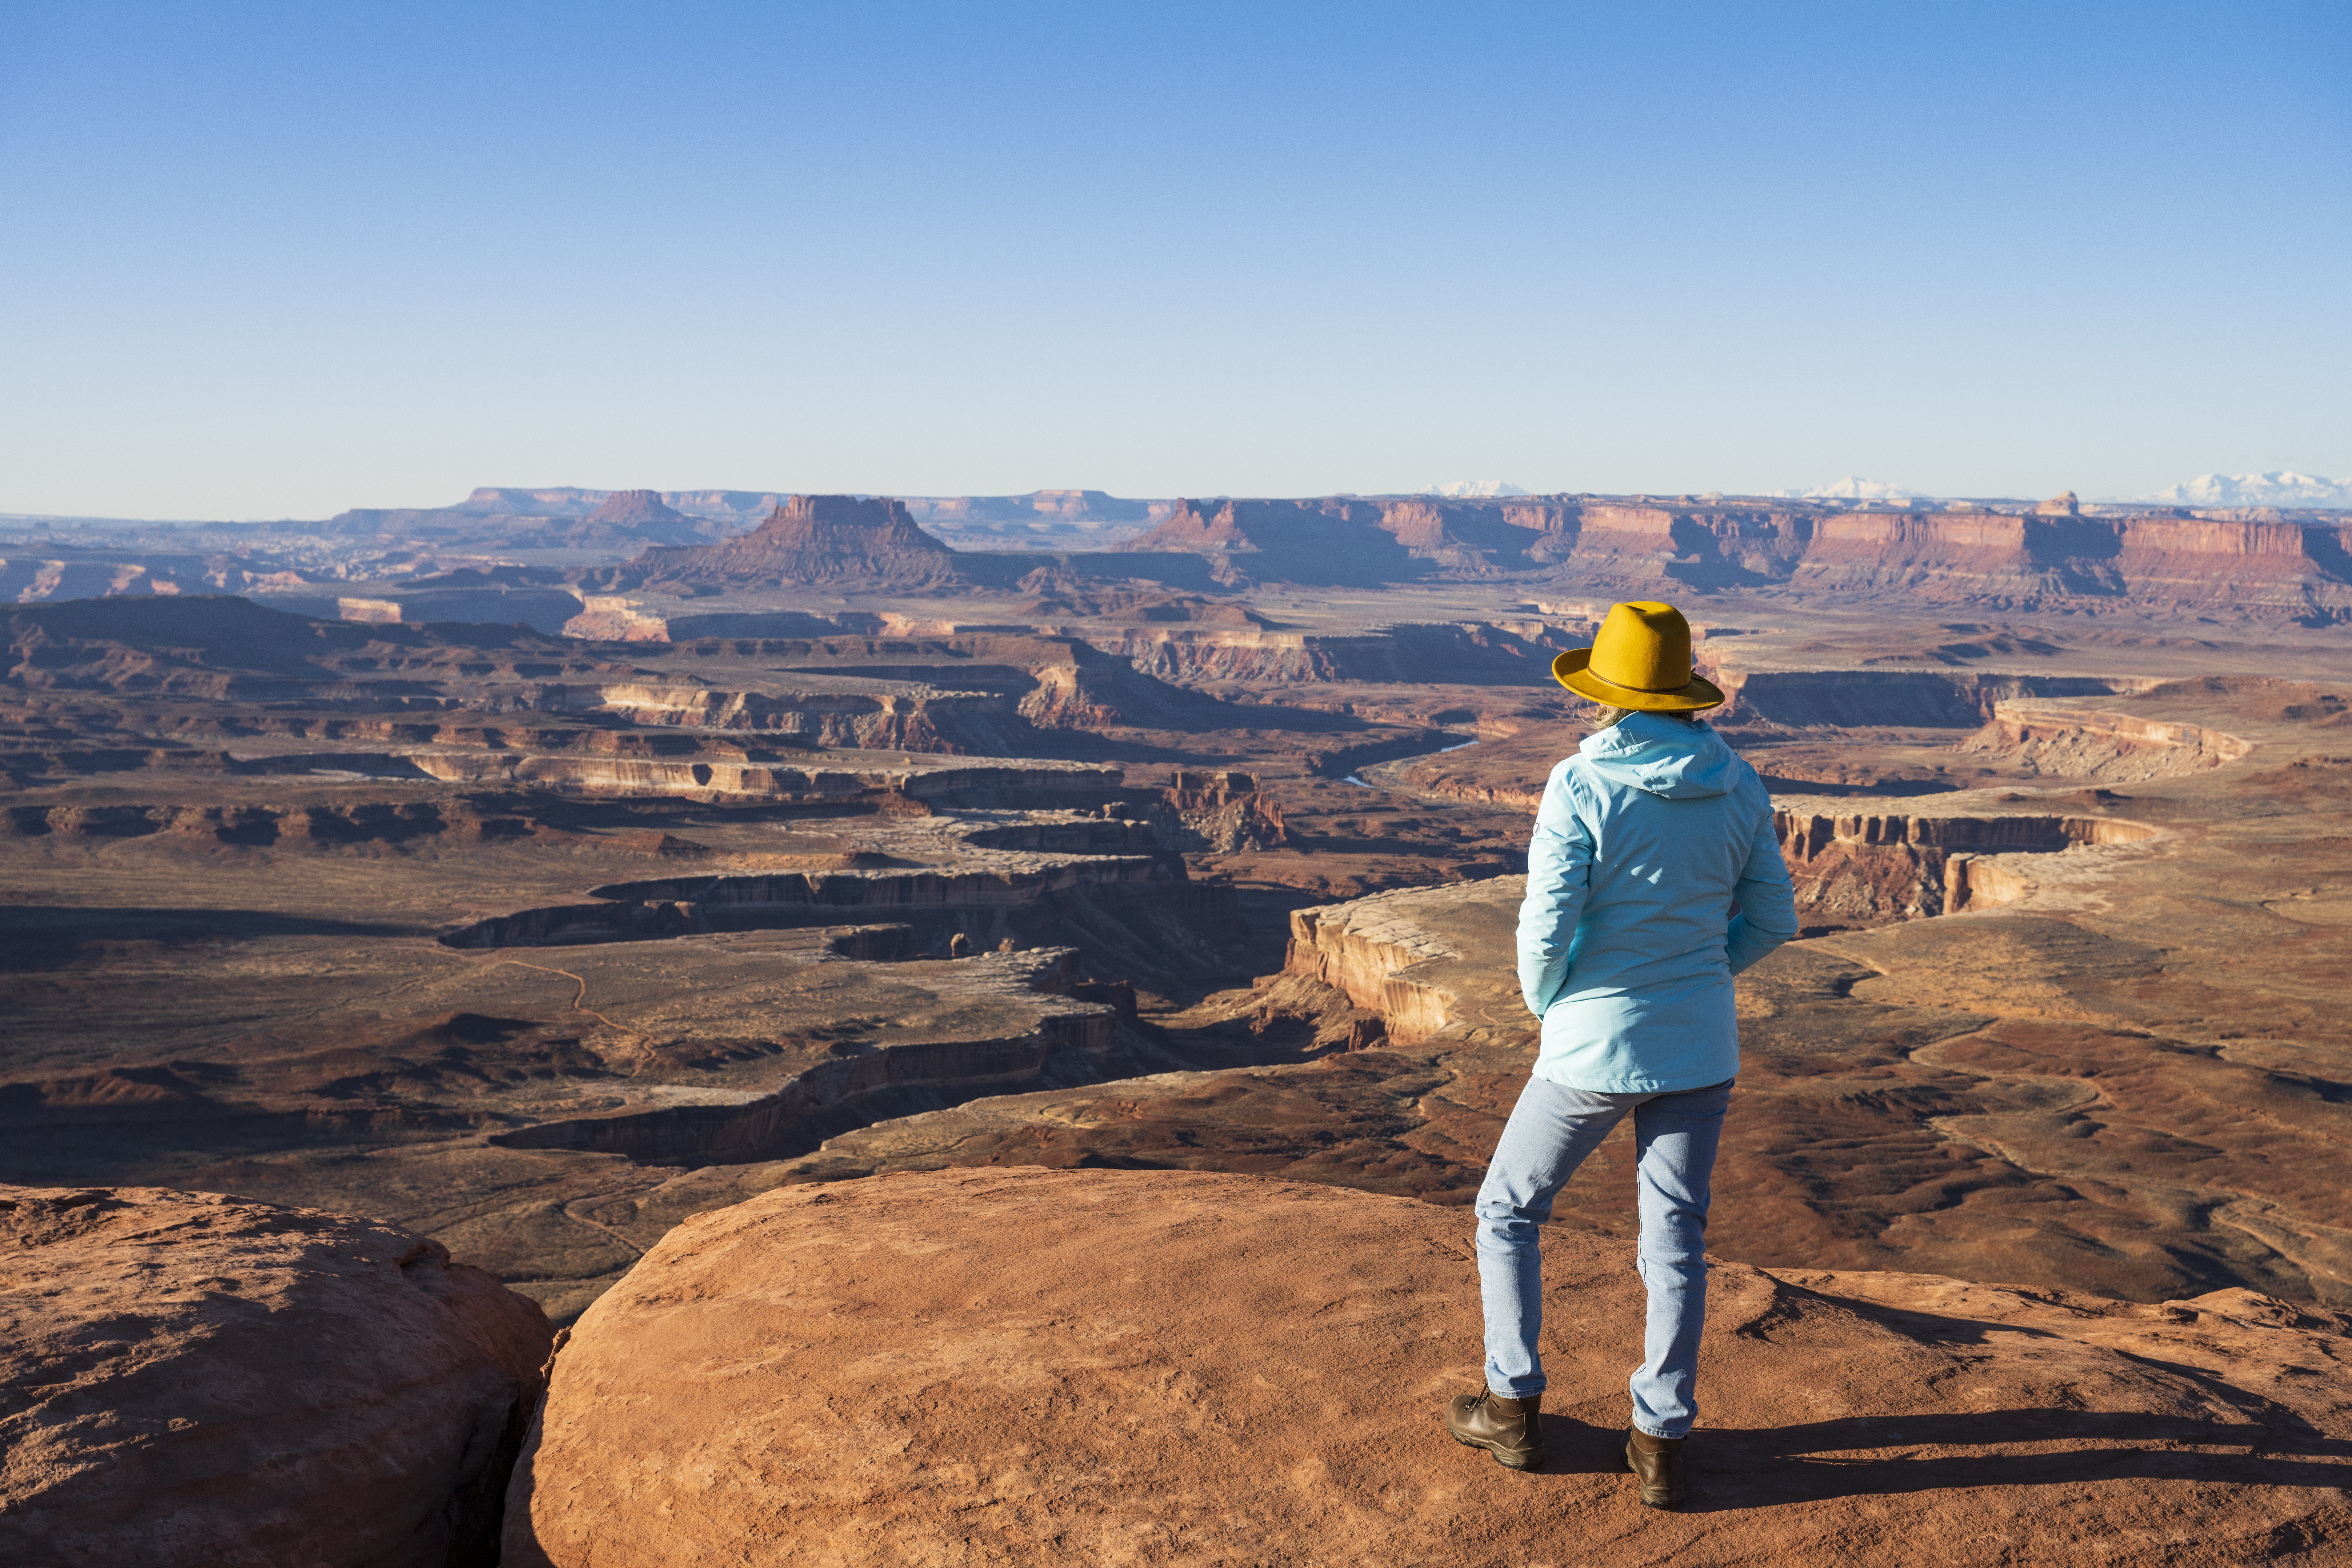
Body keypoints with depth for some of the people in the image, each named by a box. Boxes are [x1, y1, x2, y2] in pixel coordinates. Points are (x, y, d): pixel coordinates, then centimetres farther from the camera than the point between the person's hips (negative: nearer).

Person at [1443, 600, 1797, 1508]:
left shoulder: (1581, 785, -17)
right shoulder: (1737, 785, -1)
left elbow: (1547, 923, -19)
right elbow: (1771, 919, 6)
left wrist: (1545, 1002, 0)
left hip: (1596, 1049, -4)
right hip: (1701, 1047, 4)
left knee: (1507, 1212, 16)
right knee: (1676, 1240, 13)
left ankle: (1514, 1410, 21)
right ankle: (1661, 1446, 17)